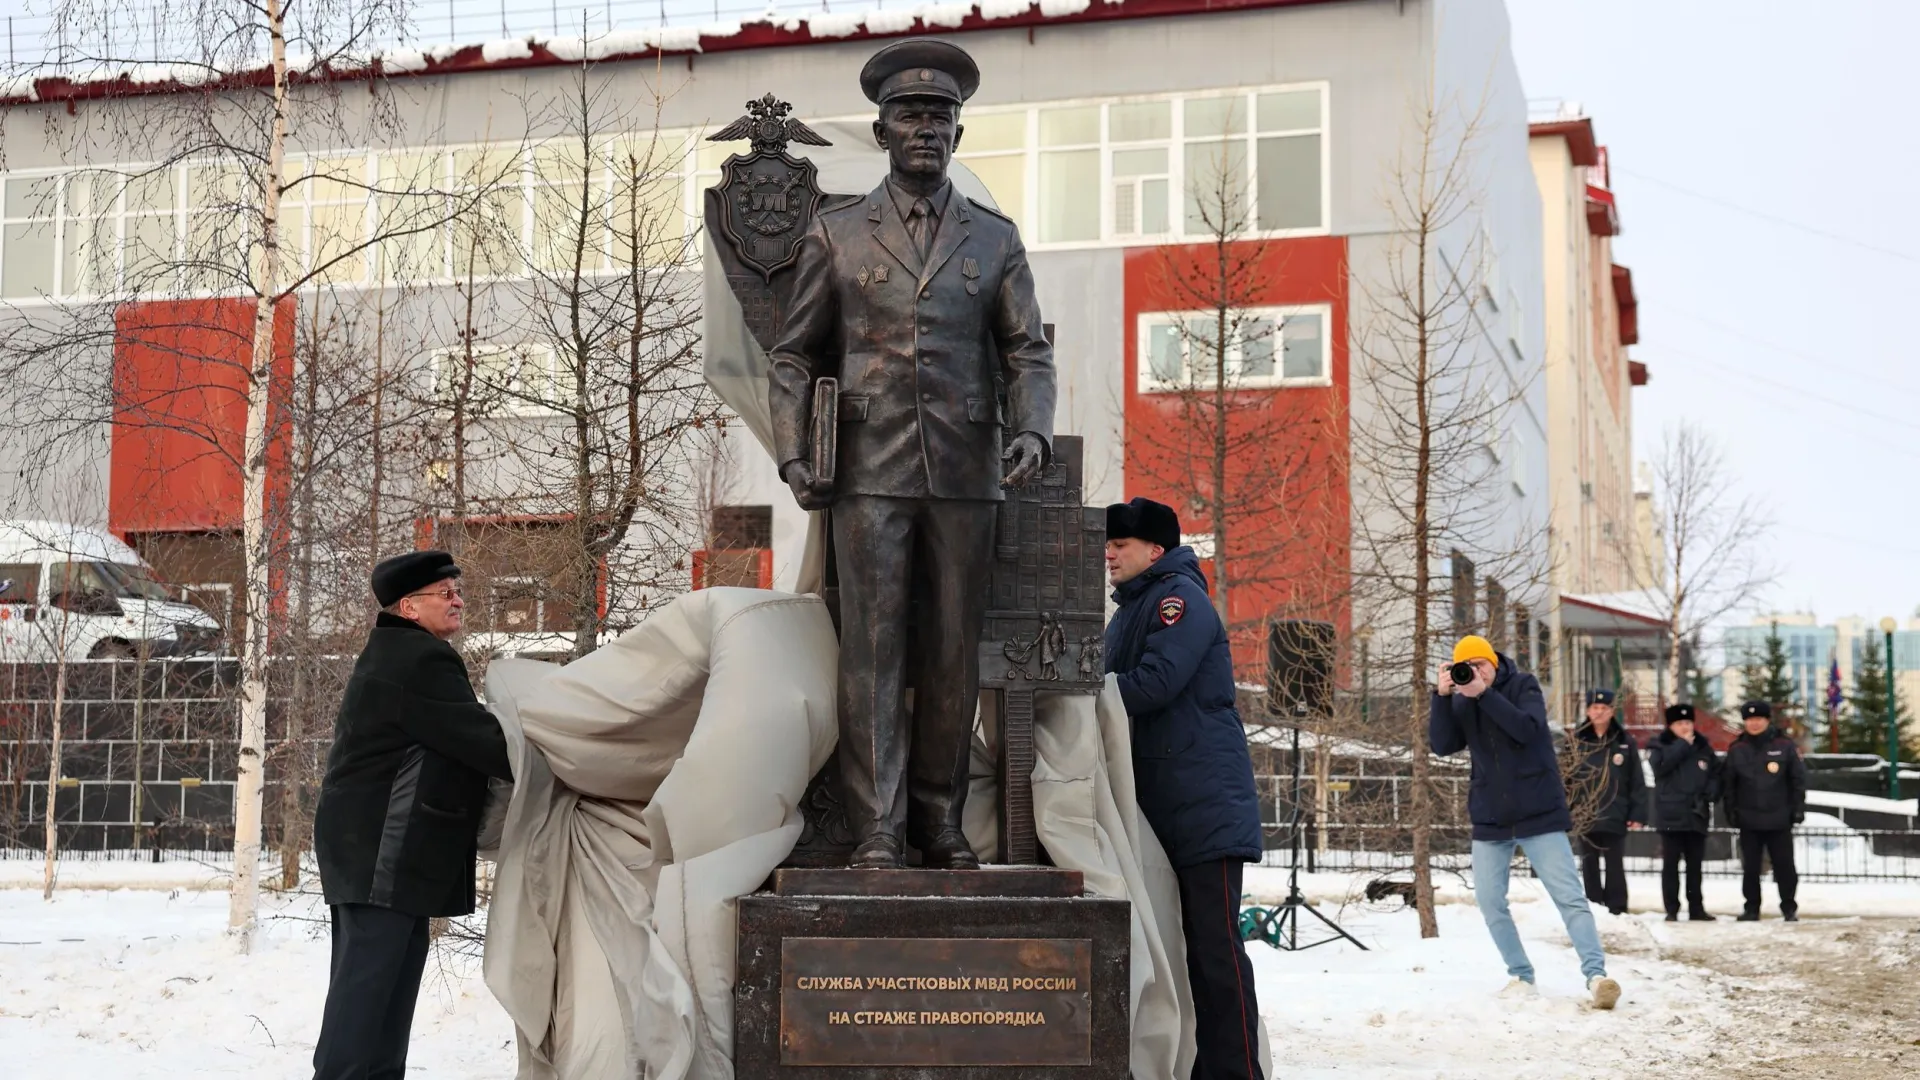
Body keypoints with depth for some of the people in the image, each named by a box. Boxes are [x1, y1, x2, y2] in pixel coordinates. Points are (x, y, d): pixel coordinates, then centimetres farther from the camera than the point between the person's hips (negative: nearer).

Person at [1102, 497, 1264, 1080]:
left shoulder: (1180, 596, -7)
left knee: (1215, 945, -9)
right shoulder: (1125, 615, 21)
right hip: (1155, 808, 9)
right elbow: (1119, 694, 18)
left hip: (1204, 807, -9)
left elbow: (1156, 682, -19)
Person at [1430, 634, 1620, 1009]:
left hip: (1538, 812, -4)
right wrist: (1441, 696, -19)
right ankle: (1520, 974, 13)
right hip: (1489, 818, 4)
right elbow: (1442, 745, -8)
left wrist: (1484, 694, -27)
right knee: (1489, 901, 2)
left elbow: (1527, 729, -21)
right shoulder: (1461, 700, 4)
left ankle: (1596, 974, -12)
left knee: (1569, 896, -8)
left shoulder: (1523, 684, -5)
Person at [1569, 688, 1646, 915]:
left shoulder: (1625, 742, 2)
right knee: (1589, 866, 8)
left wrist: (1637, 813, -6)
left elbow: (1637, 782, 1)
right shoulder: (1576, 740, 4)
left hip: (1615, 816, -1)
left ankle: (1617, 911, 7)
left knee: (1615, 866, 3)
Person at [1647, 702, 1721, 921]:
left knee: (1695, 865, 10)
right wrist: (1684, 744, -13)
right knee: (1670, 865, -1)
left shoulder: (1703, 748, 10)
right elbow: (1662, 764, -20)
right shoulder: (1660, 746, 1)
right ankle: (1672, 910, 2)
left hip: (1697, 815, 3)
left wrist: (1709, 793, -5)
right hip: (1670, 815, -3)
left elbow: (1715, 774, 13)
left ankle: (1696, 908, 16)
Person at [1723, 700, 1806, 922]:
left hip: (1779, 819, -2)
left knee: (1784, 865, 4)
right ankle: (1751, 908, 13)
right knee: (1750, 867, 5)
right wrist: (1731, 812, 1)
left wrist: (1798, 809, -4)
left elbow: (1798, 779, 0)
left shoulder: (1784, 746, -2)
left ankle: (1789, 907, 15)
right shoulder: (1737, 749, 3)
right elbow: (1729, 784, 5)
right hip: (1748, 820, 2)